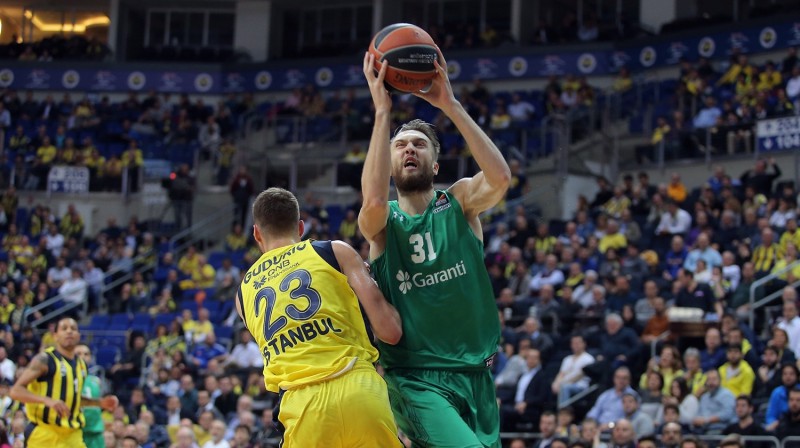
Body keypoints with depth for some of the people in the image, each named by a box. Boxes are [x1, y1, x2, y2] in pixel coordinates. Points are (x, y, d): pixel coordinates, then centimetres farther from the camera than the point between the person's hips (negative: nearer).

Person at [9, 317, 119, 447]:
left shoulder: (81, 364, 15)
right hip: (45, 432, -7)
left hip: (73, 434, 7)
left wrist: (99, 402, 16)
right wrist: (48, 401, -29)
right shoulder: (44, 360, -8)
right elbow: (16, 391, -15)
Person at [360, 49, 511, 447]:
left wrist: (450, 105, -19)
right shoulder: (382, 222, 3)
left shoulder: (460, 201, 7)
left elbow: (500, 177, -16)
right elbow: (374, 200, -23)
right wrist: (382, 112, -20)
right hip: (415, 379, -3)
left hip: (475, 373, 3)